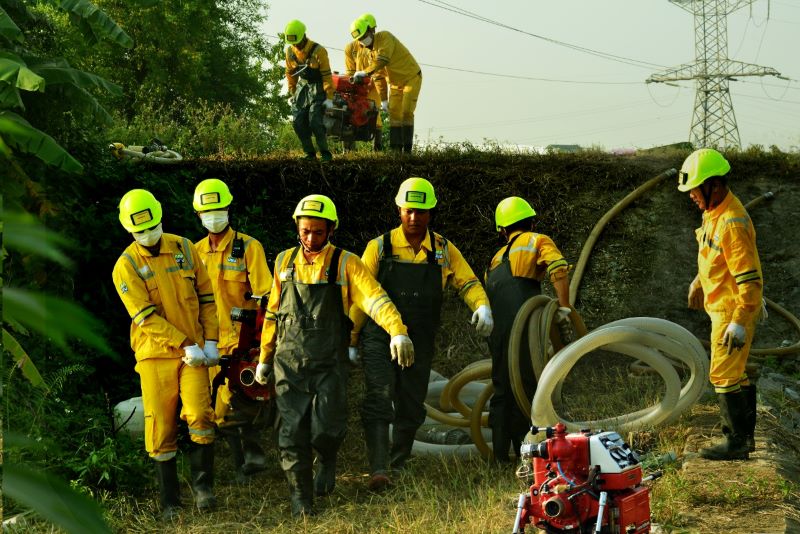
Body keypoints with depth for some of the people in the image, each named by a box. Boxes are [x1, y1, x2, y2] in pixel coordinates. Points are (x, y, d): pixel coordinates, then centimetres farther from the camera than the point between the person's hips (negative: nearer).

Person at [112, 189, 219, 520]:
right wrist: (185, 345, -17)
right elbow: (145, 316, -13)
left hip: (194, 350, 1)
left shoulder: (184, 248, 5)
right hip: (155, 354, -1)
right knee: (161, 428, 1)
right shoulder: (126, 267, -6)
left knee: (200, 417, -14)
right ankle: (169, 501, 12)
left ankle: (203, 485, 3)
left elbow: (206, 295, 9)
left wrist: (210, 341, 0)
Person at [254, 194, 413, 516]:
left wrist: (398, 331, -34)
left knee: (326, 428, -9)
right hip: (290, 364, 2)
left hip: (329, 365, -2)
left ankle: (327, 462, 26)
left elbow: (374, 298, -17)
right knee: (293, 433, -1)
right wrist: (264, 358, 20)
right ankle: (300, 496, 14)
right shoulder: (285, 262, 8)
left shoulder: (346, 264, -3)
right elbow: (272, 312, 17)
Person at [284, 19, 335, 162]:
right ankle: (310, 153, 8)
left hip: (317, 88, -6)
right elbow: (290, 73, 13)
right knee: (298, 122, -3)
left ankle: (325, 153, -6)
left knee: (315, 122, -18)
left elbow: (327, 75, -16)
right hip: (302, 87, 6)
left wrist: (329, 97, -16)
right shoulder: (290, 51, -2)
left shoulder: (318, 51, -19)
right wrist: (292, 93, 14)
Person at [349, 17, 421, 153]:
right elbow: (378, 75, 7)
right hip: (395, 82, 8)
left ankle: (407, 149, -14)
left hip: (411, 77, -8)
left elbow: (382, 60, -35)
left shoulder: (385, 37, -21)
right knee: (394, 114, -2)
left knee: (406, 112, -14)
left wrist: (365, 72, -34)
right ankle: (395, 149, -4)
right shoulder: (371, 50, 4)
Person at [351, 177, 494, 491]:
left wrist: (482, 306, -15)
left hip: (420, 344, 3)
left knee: (411, 408, 12)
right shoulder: (380, 247, 1)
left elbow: (467, 283, 7)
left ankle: (399, 463, 30)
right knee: (379, 399, -18)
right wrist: (351, 341, 0)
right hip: (380, 338, -3)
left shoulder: (444, 250, 7)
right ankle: (378, 470, -24)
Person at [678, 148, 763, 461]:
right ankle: (745, 435, 26)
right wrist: (698, 282, 37)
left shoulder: (732, 223, -24)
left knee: (724, 375, -5)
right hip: (721, 307, 10)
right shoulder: (713, 212, 8)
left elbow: (750, 279, -26)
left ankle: (737, 442, 2)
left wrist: (740, 321, -27)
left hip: (733, 311, -10)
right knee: (736, 375, 17)